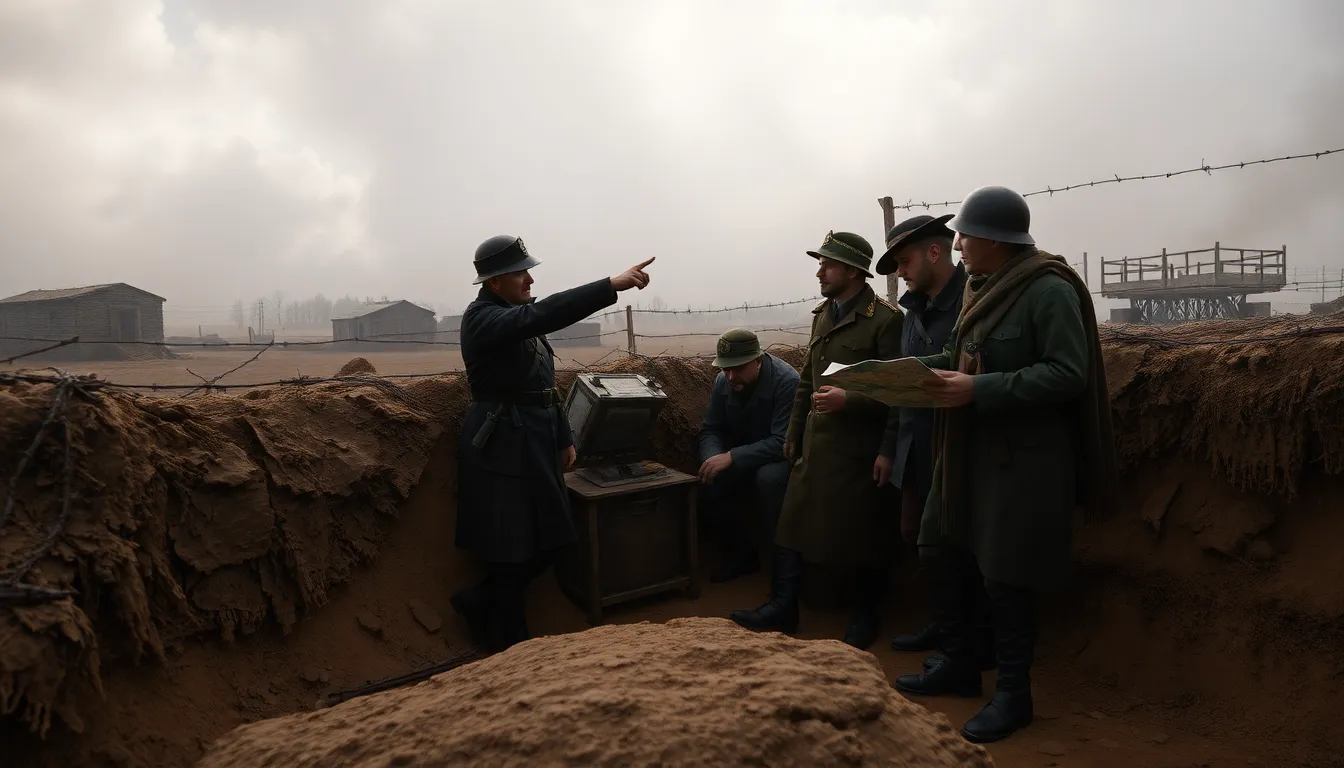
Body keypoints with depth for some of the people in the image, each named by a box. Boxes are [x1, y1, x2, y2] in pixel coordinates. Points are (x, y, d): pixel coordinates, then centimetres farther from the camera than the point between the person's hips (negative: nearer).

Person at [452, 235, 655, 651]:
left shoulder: (519, 318, 12)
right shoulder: (481, 317, -15)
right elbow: (545, 314, -33)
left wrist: (563, 438, 16)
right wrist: (612, 285, -39)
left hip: (535, 444, 9)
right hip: (501, 447, -9)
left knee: (547, 542, 12)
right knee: (513, 551, 2)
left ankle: (479, 603, 30)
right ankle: (512, 642, 22)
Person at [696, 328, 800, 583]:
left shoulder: (787, 381, -26)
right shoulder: (723, 382, -7)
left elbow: (783, 442, -31)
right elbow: (711, 430, -2)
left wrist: (732, 457, -38)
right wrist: (713, 459, -25)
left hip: (781, 458, -5)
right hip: (742, 461, 6)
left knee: (769, 478, -37)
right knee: (707, 483, -18)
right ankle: (742, 553, 4)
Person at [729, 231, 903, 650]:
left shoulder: (886, 319, -12)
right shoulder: (822, 314, 12)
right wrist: (794, 431, 21)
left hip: (858, 449, -7)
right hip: (815, 443, 7)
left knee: (860, 532, 5)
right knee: (792, 522, 6)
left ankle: (866, 615, 25)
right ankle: (782, 607, 18)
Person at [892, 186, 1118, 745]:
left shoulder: (1049, 291, -15)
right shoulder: (982, 287, 11)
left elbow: (1068, 374, -20)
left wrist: (977, 391, -26)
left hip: (1023, 459, -9)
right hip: (968, 451, 9)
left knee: (1006, 578, 1)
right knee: (937, 552, 14)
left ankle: (1014, 695, 22)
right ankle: (957, 666, 32)